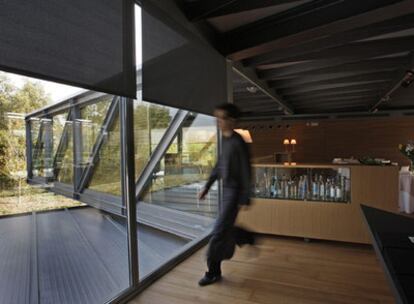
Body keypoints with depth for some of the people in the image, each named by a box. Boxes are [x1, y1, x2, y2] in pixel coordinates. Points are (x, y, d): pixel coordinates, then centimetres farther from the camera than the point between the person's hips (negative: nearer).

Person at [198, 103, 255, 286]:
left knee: (219, 231, -4)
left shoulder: (238, 142, -18)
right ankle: (248, 238, 45)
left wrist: (245, 199, -17)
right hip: (226, 189, 9)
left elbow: (246, 171, -17)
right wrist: (207, 186, 14)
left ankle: (214, 271, 12)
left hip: (234, 191, -8)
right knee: (226, 228, 19)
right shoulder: (224, 139, 8)